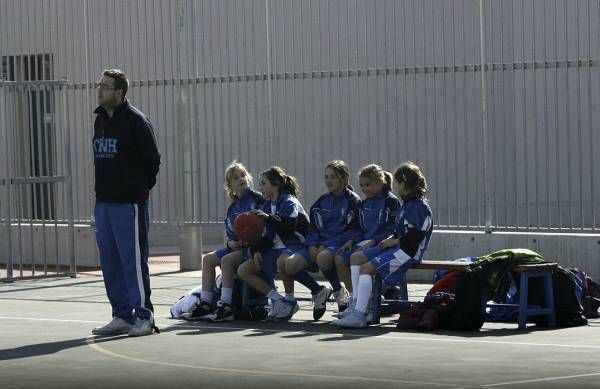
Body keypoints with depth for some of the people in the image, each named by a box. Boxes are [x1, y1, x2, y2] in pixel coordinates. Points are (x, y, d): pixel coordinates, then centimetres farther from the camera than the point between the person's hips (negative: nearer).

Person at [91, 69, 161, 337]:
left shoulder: (136, 121, -9)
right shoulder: (100, 120, 13)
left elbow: (152, 159, -7)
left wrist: (140, 188, -1)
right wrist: (103, 189, 13)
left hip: (128, 203, -8)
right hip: (103, 202, 8)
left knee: (133, 260, -7)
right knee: (110, 263, 9)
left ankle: (144, 317, -1)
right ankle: (122, 316, 16)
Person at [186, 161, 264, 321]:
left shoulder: (257, 199, -6)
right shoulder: (232, 209, 16)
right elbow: (230, 234, 19)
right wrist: (231, 242, -5)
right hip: (237, 247, 8)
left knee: (227, 260, -28)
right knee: (208, 259, -1)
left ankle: (226, 307, -29)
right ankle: (205, 304, -3)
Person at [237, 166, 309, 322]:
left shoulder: (289, 202, -8)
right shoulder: (267, 205, 15)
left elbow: (289, 227, -25)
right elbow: (266, 234, 14)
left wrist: (269, 218, -27)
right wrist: (257, 250, -1)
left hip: (293, 247, -9)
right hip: (274, 249, 9)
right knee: (243, 271, -2)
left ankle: (290, 300, -23)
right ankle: (277, 299, -7)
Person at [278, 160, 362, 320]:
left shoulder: (353, 201, 3)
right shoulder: (321, 202, 20)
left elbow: (358, 229, -3)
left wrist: (350, 241, -19)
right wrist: (312, 246, 0)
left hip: (340, 244, -6)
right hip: (320, 245, 6)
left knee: (323, 257, -42)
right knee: (289, 265, -19)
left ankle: (339, 290, -11)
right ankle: (318, 291, 5)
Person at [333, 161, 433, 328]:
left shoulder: (420, 206, -14)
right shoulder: (407, 203, 17)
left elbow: (416, 235, -21)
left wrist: (395, 241, -12)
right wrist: (391, 239, 6)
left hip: (408, 251, -11)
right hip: (397, 247, 11)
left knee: (366, 268, -24)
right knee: (356, 258, 10)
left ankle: (359, 315, -29)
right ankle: (358, 304, 3)